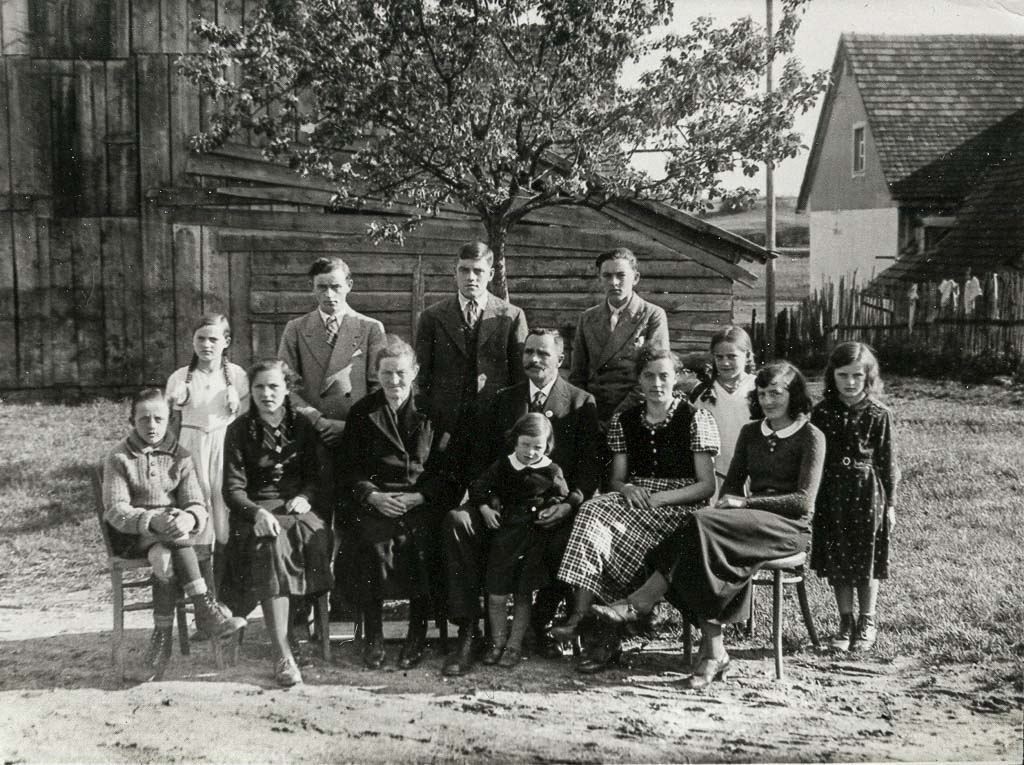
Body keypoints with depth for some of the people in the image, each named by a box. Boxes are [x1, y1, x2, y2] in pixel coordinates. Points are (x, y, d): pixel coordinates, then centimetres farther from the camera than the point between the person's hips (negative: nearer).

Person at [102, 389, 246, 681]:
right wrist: (152, 521, -30)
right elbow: (115, 511, -10)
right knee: (169, 549, -34)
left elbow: (197, 505, -2)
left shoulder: (180, 456, 8)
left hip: (174, 530, 2)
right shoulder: (118, 458, 2)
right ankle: (205, 608, -35)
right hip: (131, 538, -1)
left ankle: (162, 636, -31)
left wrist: (189, 518, -29)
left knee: (164, 555, -34)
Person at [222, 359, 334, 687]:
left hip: (297, 505, 3)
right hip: (255, 510, -2)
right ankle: (284, 656, -39)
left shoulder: (302, 427, 12)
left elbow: (315, 476, 14)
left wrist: (306, 497, -9)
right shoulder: (239, 430, 5)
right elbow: (233, 488, -1)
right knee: (272, 544, -36)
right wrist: (257, 512, -21)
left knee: (318, 537, -33)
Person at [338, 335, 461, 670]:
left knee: (422, 540, -30)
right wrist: (373, 496, -10)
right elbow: (348, 468, 9)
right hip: (374, 501, 1)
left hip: (422, 502, -1)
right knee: (371, 539, -30)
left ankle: (417, 634, -13)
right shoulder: (361, 413, 13)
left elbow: (448, 470, 4)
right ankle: (372, 635, -15)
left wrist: (417, 497, -11)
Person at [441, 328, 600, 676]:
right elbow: (480, 457, 13)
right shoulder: (503, 400, 18)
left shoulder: (581, 402, 9)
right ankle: (467, 632, -25)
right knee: (456, 520, -26)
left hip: (553, 507, -3)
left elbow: (590, 465, 1)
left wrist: (569, 504, -16)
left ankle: (540, 625, -9)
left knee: (568, 537, -35)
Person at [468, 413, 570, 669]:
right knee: (496, 596, 0)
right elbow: (477, 487, 11)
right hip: (504, 534, 2)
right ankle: (498, 643, 16)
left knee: (523, 596, 4)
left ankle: (514, 645, 14)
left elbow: (563, 499, 7)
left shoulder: (552, 472, 2)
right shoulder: (502, 467, 7)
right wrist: (484, 508, -4)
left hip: (537, 537, -1)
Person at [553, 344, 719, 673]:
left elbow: (707, 486, -3)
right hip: (633, 502, 4)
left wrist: (659, 498, -14)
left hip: (679, 510, -4)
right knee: (593, 509, -29)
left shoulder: (696, 419, 1)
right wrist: (627, 489, -9)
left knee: (598, 516, -29)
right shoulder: (624, 421, 14)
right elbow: (616, 479, 15)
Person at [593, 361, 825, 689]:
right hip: (753, 522, 5)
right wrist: (727, 504, -7)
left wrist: (746, 502, -13)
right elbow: (732, 482, 18)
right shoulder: (750, 432, 19)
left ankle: (640, 602, -29)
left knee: (704, 523, -31)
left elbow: (804, 501, -7)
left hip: (790, 526, -5)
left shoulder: (811, 437, 1)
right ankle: (714, 653, -32)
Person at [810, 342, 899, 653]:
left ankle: (867, 624, 22)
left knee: (866, 561, 7)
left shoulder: (878, 415, -5)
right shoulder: (822, 413, 0)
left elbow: (888, 462, -2)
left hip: (867, 493, -2)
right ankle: (845, 622, 21)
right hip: (831, 492, 2)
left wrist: (890, 504, -1)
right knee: (836, 561, 7)